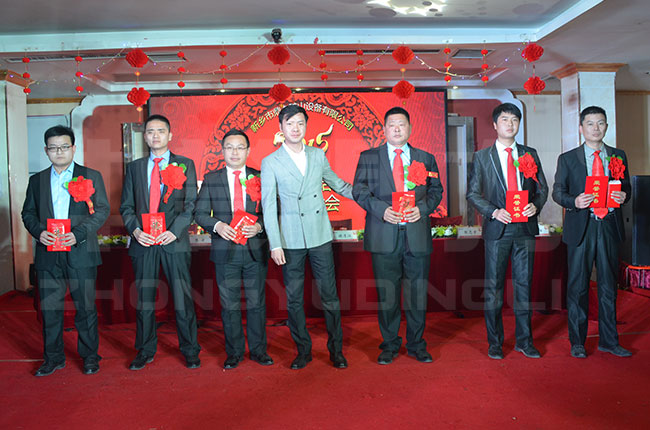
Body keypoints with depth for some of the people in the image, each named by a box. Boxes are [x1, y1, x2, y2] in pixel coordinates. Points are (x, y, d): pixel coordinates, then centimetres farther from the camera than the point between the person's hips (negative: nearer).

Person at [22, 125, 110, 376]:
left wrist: (78, 233, -14)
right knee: (49, 309, 8)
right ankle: (53, 358, 22)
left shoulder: (92, 176, 5)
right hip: (48, 255, 3)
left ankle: (90, 357, 17)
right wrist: (38, 232, -7)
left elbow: (102, 210, -1)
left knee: (85, 308, 4)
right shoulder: (37, 180, 14)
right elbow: (28, 213, 14)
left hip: (81, 253, -3)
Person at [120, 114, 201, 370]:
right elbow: (126, 206, 12)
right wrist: (135, 229, -6)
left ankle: (190, 351, 15)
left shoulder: (185, 165, 6)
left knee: (183, 299, 1)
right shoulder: (134, 167, 14)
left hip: (174, 242, -2)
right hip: (143, 243, 3)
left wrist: (174, 231, -13)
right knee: (143, 299, 9)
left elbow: (191, 204, -1)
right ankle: (145, 351, 23)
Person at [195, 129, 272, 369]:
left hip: (255, 250, 0)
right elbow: (200, 213, 6)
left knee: (256, 302, 8)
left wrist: (259, 226, -13)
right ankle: (234, 352, 22)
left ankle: (258, 350, 24)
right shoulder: (211, 179, 7)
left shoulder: (260, 177, 5)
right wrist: (217, 225, -13)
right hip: (225, 251, 0)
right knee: (229, 304, 8)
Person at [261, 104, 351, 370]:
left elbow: (337, 184, 24)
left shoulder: (318, 155, 9)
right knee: (294, 299, 6)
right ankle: (303, 351, 22)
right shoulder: (271, 162, 1)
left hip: (320, 236, 2)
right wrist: (275, 244, -7)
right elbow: (268, 206, -1)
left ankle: (336, 350, 19)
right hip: (291, 240, -1)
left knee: (329, 296, 3)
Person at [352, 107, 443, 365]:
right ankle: (389, 345, 20)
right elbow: (359, 190, 1)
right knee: (386, 293, 5)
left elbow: (436, 191, 11)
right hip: (384, 236, -1)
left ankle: (416, 344, 23)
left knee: (418, 292, 7)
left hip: (417, 233, 1)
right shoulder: (368, 157, 8)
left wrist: (422, 208, -9)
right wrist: (382, 209, -14)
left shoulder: (426, 158, 13)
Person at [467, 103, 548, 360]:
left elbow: (542, 188, 14)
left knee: (524, 284, 7)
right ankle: (495, 342, 15)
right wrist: (494, 211, -12)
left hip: (525, 227, 2)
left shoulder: (530, 155, 12)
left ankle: (524, 341, 19)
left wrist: (536, 206, -7)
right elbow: (473, 193, 2)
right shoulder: (482, 157, 5)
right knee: (493, 287, 2)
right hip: (497, 229, -2)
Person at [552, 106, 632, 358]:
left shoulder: (618, 156, 12)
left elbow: (626, 188, 16)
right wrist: (574, 201, -16)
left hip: (609, 226, 2)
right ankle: (577, 342, 15)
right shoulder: (567, 159, 5)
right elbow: (558, 192, 4)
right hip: (581, 228, -2)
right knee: (578, 285, 3)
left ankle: (608, 340, 22)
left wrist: (623, 196, -7)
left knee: (608, 285, 9)